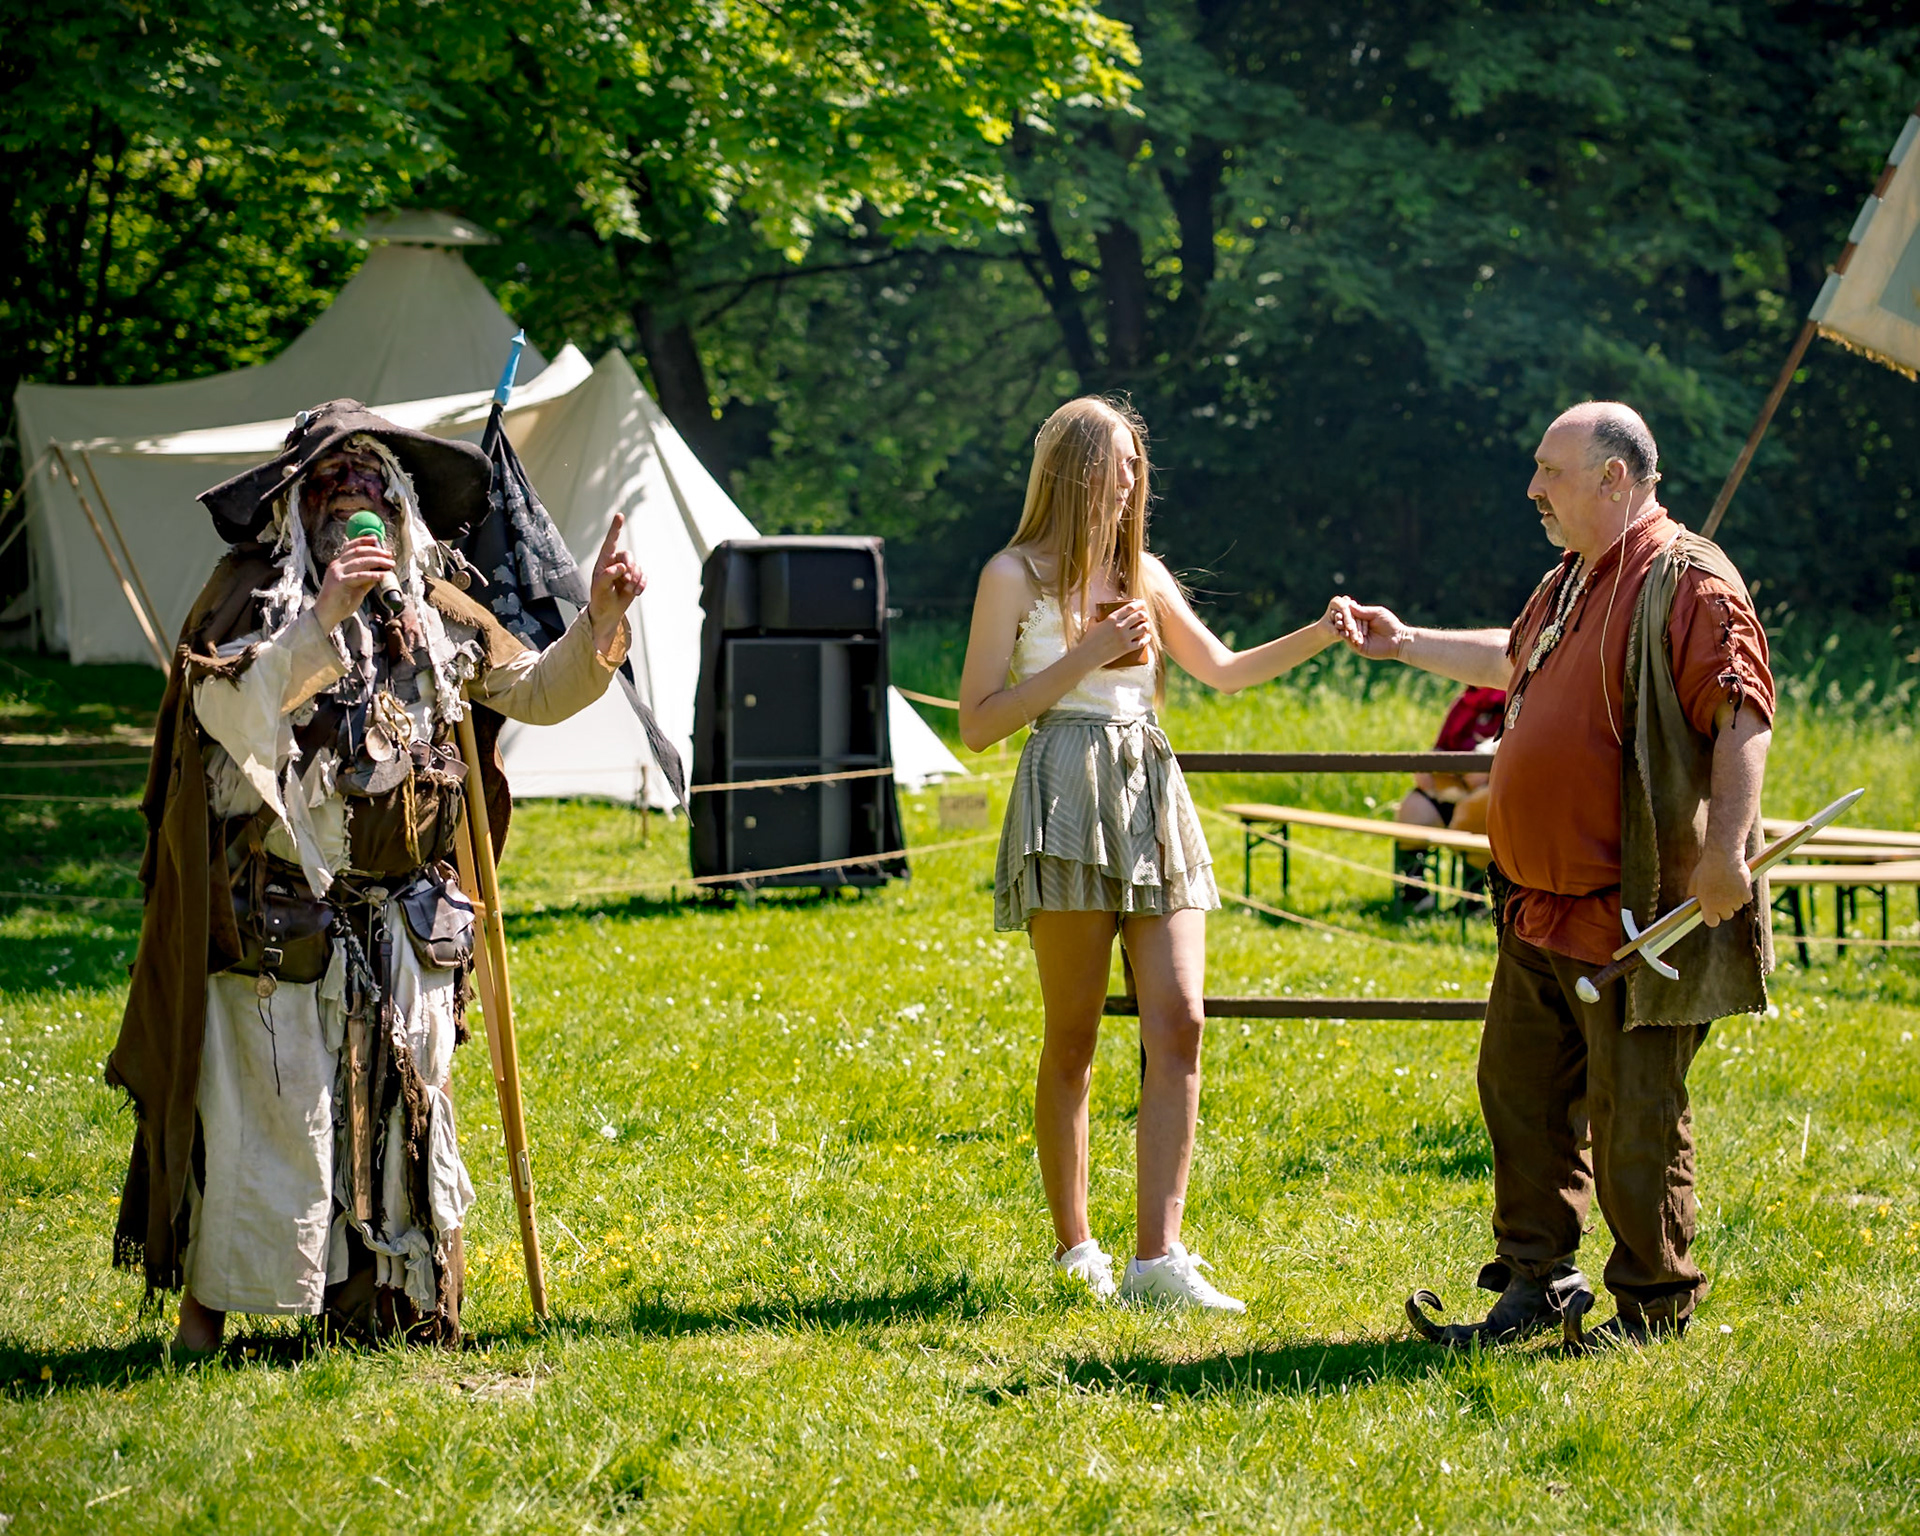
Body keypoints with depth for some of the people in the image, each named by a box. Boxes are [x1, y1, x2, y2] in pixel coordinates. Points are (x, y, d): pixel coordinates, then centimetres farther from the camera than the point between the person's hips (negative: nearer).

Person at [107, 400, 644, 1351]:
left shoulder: (433, 609, 11)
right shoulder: (250, 593, -2)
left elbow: (535, 692, 18)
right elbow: (227, 711, -18)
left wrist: (597, 627, 1)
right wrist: (322, 622, -28)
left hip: (404, 917, 4)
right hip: (274, 909, -4)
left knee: (399, 1107, 6)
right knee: (266, 1107, -4)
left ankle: (379, 1303, 16)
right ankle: (205, 1304, 6)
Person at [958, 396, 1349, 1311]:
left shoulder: (1142, 575, 17)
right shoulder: (1015, 576, 1)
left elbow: (1223, 671, 27)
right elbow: (978, 723, -3)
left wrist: (1320, 635, 14)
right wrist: (1086, 656, -10)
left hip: (1154, 802, 5)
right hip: (1068, 801, -5)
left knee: (1178, 1022, -8)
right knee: (1073, 1040, 0)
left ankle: (1157, 1257, -11)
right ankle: (1074, 1247, 13)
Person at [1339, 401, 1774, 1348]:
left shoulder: (1687, 583, -13)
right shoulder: (1569, 586, 17)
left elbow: (1742, 714, -22)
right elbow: (1516, 663, 38)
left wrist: (1726, 844, -30)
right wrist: (1403, 645, 43)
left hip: (1635, 914, -10)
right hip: (1542, 910, 10)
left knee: (1635, 1115, -2)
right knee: (1521, 1090, 12)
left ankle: (1656, 1304, 10)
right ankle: (1536, 1282, 21)